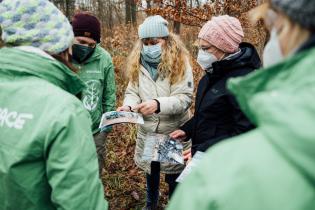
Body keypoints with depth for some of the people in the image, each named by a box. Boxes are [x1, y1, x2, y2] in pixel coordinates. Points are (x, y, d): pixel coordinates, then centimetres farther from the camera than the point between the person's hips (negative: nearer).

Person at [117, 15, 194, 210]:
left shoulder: (180, 62, -15)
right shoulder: (138, 63, -1)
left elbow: (185, 98, -22)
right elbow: (132, 91, 1)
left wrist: (158, 104, -37)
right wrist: (128, 106, -21)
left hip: (173, 131, -4)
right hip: (147, 130, 4)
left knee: (174, 176, 11)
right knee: (151, 170, 23)